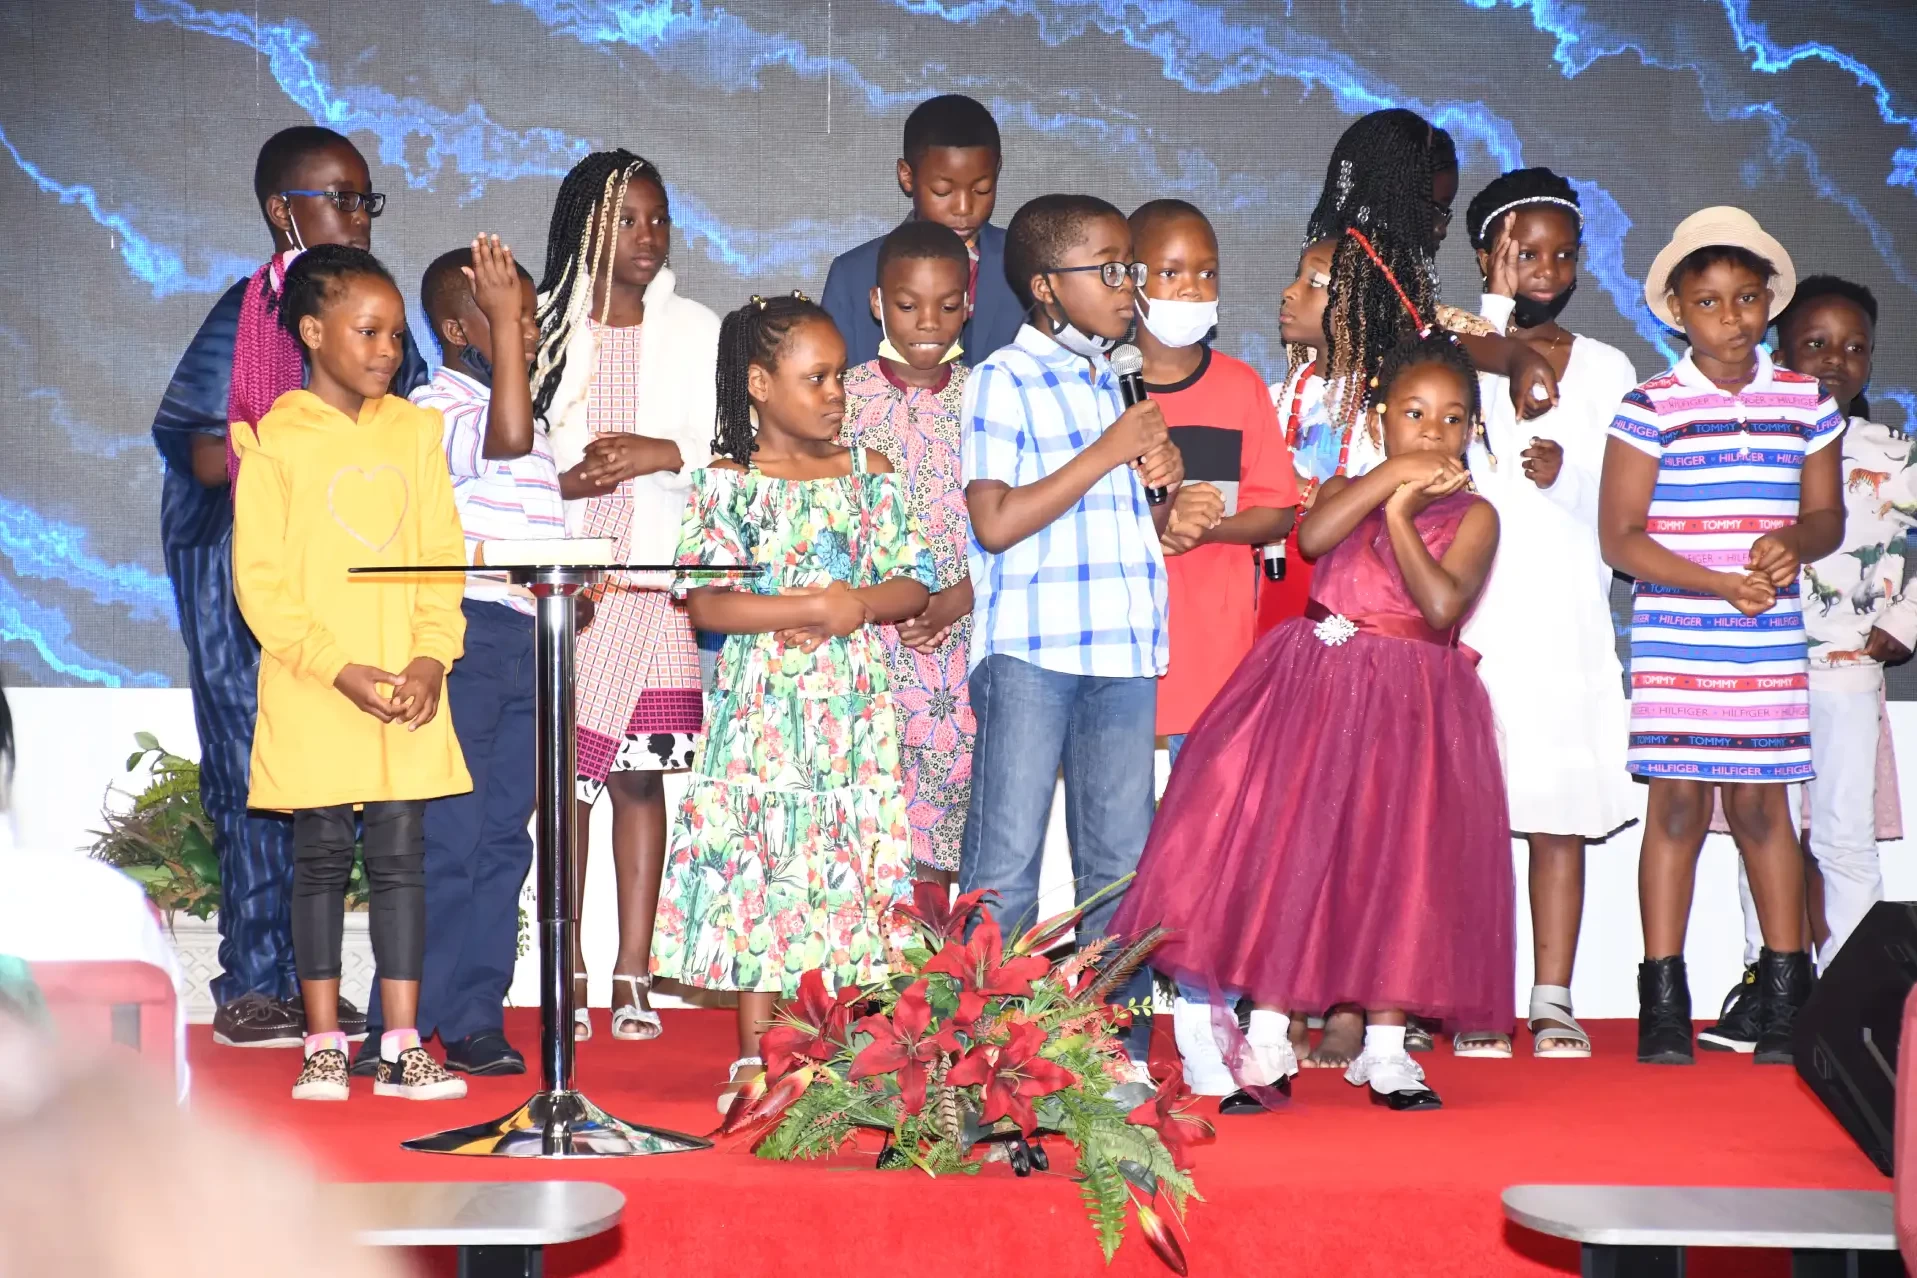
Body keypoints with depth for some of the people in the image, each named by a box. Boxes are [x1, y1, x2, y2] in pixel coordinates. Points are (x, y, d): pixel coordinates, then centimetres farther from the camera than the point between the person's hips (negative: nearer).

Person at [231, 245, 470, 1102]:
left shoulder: (414, 433, 8)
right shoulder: (276, 442, -5)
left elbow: (443, 557, 8)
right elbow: (259, 580, -8)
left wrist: (432, 658, -7)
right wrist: (340, 670, -15)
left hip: (409, 693, 3)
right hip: (315, 699, -3)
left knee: (401, 859, 4)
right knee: (322, 860, 4)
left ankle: (401, 1047, 9)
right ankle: (323, 1047, 13)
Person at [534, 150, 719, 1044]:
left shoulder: (695, 330, 11)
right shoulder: (542, 326, 6)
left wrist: (664, 454, -10)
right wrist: (565, 481, -15)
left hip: (657, 577, 1)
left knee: (640, 772, 0)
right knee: (564, 777, -2)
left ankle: (633, 975, 5)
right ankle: (568, 975, 5)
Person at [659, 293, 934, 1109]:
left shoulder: (870, 476, 8)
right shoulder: (728, 483, 0)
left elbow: (914, 587, 6)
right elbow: (707, 604, -9)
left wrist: (858, 605, -13)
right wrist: (807, 609, -16)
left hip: (855, 710, 2)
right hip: (763, 707, -2)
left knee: (852, 865, 2)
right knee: (756, 866, -1)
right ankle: (754, 1057, 7)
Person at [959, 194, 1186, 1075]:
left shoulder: (1118, 381, 16)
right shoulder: (1004, 381, -5)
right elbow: (996, 523, -15)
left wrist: (1164, 484, 1)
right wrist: (1107, 453, -14)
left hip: (1124, 653, 7)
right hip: (1030, 649, -7)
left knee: (1122, 859, 9)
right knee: (1007, 859, -1)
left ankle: (1119, 1051, 16)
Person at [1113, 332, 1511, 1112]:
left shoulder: (1471, 515, 3)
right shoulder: (1348, 488, 9)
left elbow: (1442, 602, -16)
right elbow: (1312, 536, -15)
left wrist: (1400, 511, -12)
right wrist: (1388, 477, -18)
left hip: (1412, 705, -1)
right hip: (1314, 693, 1)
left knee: (1400, 866, -1)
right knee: (1287, 852, -3)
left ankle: (1384, 1047, 10)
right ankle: (1267, 1044, 4)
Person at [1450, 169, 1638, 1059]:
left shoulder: (1606, 369, 14)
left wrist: (1565, 477, -11)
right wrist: (1497, 312, -10)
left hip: (1567, 618, 2)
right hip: (1469, 613, -2)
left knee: (1564, 812, 0)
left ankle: (1554, 1001, 5)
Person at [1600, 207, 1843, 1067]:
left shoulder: (1807, 403, 7)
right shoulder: (1651, 408, -4)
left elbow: (1827, 516, 13)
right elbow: (1619, 537, -6)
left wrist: (1793, 542, -10)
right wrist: (1721, 583, -14)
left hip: (1771, 639, 2)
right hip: (1674, 634, -2)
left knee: (1760, 802, 6)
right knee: (1678, 802, -2)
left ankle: (1785, 997, 16)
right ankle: (1663, 1004, 4)